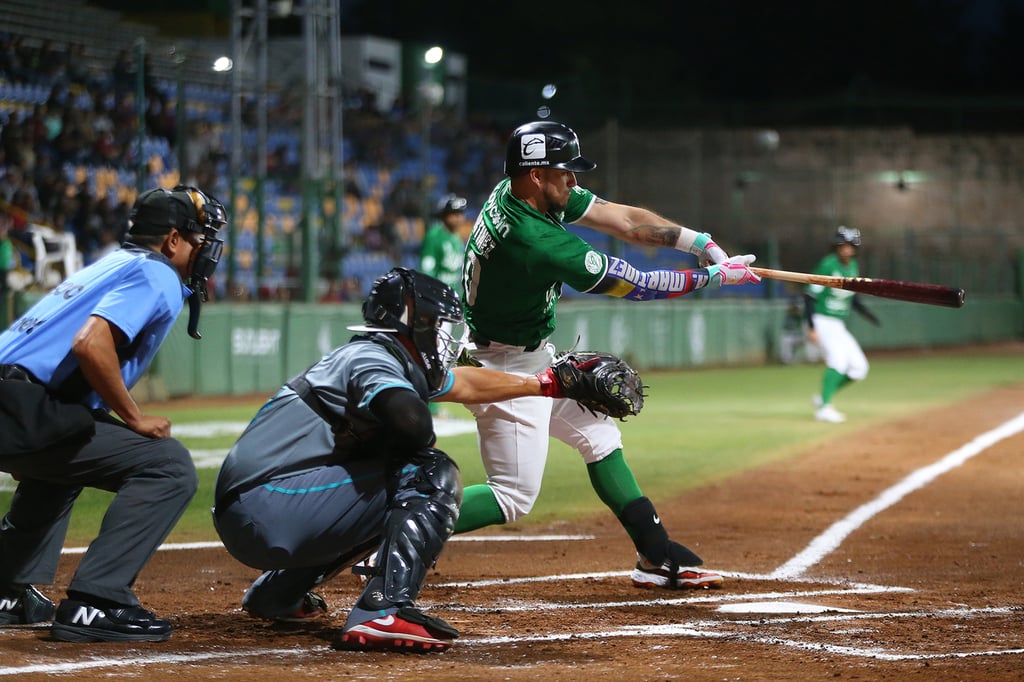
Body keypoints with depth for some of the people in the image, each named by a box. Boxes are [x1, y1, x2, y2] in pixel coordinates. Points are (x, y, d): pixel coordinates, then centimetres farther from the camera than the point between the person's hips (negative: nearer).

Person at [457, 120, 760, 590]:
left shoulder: (520, 192, -5)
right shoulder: (540, 243, -32)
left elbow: (623, 220, 0)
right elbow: (636, 286, -21)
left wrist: (702, 243, -8)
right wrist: (715, 276, -11)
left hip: (533, 357, 10)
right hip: (506, 369, -10)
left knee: (598, 434, 17)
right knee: (514, 496, -9)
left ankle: (657, 556, 22)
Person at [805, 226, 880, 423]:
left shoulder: (853, 267, 8)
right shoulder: (827, 265, -15)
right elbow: (810, 296, -17)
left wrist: (868, 314, 5)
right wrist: (811, 327, -24)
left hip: (839, 326, 8)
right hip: (822, 321, -8)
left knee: (858, 369, 3)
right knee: (839, 359, -27)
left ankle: (822, 398, 14)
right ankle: (824, 407, -27)